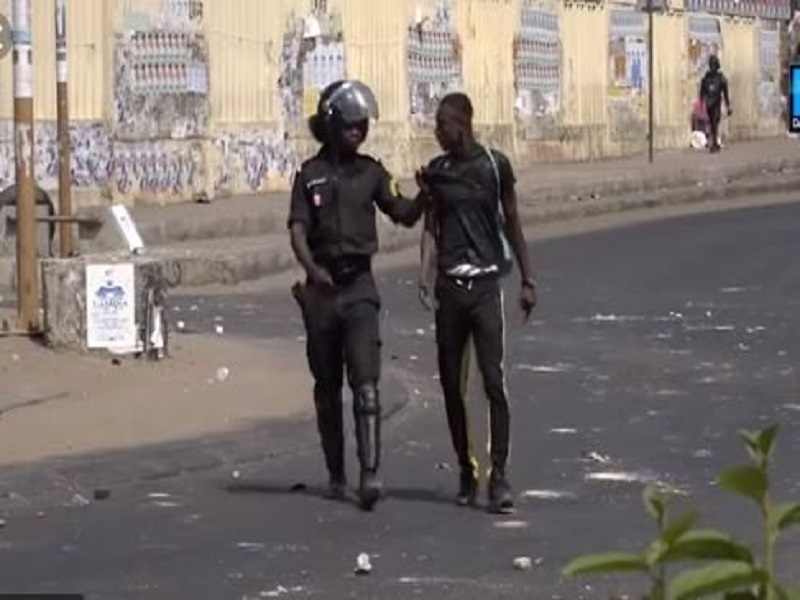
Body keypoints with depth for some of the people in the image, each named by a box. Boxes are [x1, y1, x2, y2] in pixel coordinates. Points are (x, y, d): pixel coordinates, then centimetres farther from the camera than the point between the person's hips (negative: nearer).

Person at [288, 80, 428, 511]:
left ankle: (370, 473, -20)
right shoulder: (310, 174, 3)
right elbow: (298, 230, -7)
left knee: (365, 382, -13)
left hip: (359, 285, 0)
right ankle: (336, 475, 20)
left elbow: (404, 215, 2)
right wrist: (311, 268, -26)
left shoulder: (371, 172, 7)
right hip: (321, 287, 0)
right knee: (327, 387, 9)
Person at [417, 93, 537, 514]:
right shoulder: (435, 172, 7)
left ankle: (499, 476, -8)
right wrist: (425, 278, -7)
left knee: (494, 382, -10)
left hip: (486, 283, -3)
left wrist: (526, 280, 10)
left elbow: (511, 223, 9)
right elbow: (430, 229, 7)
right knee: (451, 384, 6)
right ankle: (466, 471, 19)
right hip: (449, 286, 3)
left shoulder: (494, 165, 1)